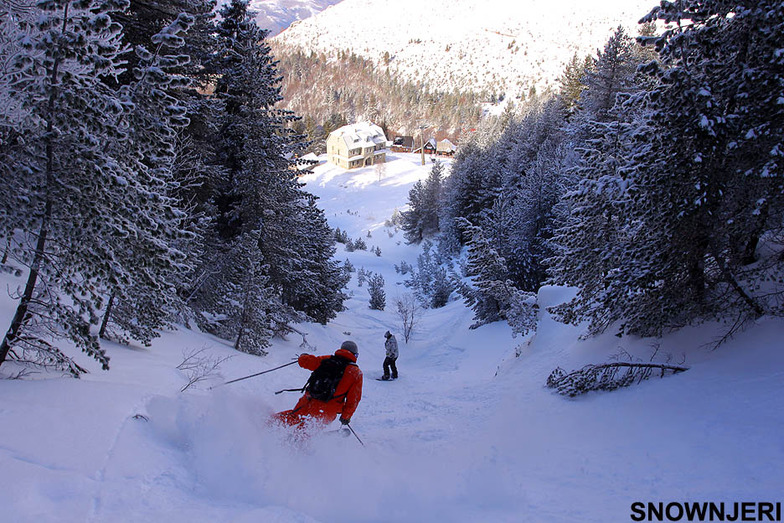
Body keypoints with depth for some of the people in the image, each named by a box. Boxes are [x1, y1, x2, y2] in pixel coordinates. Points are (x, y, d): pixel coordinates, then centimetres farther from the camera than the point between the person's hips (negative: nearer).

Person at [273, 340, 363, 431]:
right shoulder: (356, 373, -3)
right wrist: (346, 416, 7)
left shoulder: (327, 360, 3)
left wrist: (303, 356, 26)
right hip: (327, 413, -3)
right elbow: (354, 399, -6)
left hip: (309, 403, 3)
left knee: (293, 416, 29)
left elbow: (304, 361, 2)